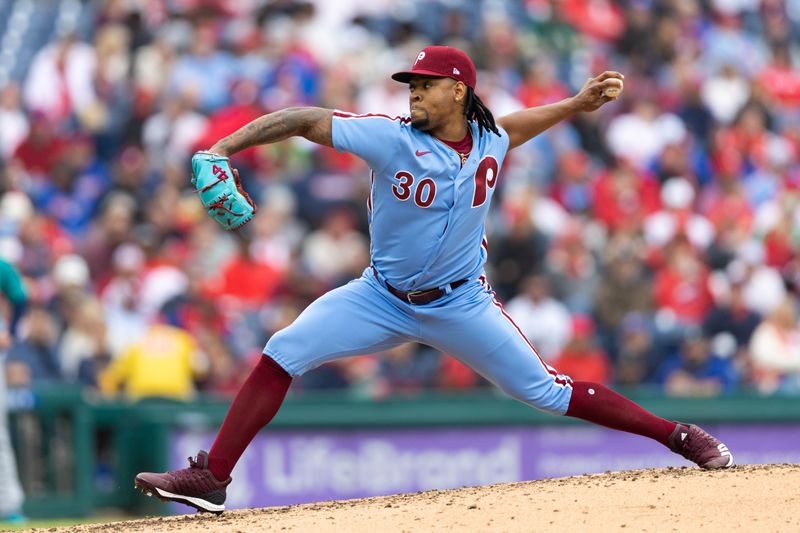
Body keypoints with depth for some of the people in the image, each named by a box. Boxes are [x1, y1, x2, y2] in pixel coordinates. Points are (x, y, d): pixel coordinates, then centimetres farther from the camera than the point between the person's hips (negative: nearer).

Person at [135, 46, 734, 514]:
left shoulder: (489, 141, -7)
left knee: (547, 391, -1)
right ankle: (210, 479, -10)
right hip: (382, 299, 0)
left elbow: (512, 125, 20)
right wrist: (222, 149, -33)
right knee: (281, 355, -14)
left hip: (460, 303, 0)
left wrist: (579, 103, 8)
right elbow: (302, 120, -23)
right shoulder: (392, 137, -17)